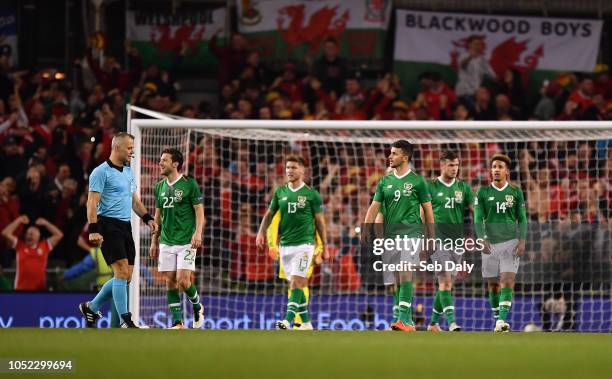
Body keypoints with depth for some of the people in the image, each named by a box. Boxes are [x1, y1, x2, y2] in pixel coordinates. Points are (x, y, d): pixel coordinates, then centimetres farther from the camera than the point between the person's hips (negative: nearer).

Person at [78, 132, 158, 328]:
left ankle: (91, 307, 22)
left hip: (125, 226, 9)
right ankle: (125, 321, -14)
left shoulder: (128, 172, 18)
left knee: (125, 276, 6)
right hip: (108, 225, -9)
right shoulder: (101, 172, -8)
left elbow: (134, 200, 26)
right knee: (121, 271, -15)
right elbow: (92, 202, -13)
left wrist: (147, 218, 12)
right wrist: (93, 230, -22)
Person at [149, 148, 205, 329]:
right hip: (166, 242, 5)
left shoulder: (189, 184, -5)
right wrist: (154, 241, 16)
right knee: (170, 282, 1)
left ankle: (197, 307, 15)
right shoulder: (160, 186, 11)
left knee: (182, 280, -12)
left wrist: (198, 233, -19)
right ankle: (177, 322, 5)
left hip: (186, 241, -5)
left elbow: (199, 212, -5)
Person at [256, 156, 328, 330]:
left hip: (304, 244, -5)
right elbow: (269, 214, 15)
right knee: (296, 285, 8)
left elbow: (319, 221, 3)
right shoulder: (280, 192, 9)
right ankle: (306, 322, 16)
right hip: (285, 244, 5)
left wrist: (324, 247, 3)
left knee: (296, 282, -16)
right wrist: (261, 232, -3)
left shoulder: (311, 194, -1)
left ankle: (288, 320, -24)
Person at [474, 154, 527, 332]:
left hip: (511, 242, -1)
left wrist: (522, 240, -5)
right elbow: (478, 218, 0)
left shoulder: (516, 192, 6)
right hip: (490, 243, 1)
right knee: (493, 283, 6)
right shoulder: (483, 192, 5)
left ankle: (502, 319, -21)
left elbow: (522, 218, 7)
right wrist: (482, 239, -14)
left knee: (507, 280, -14)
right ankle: (497, 317, 21)